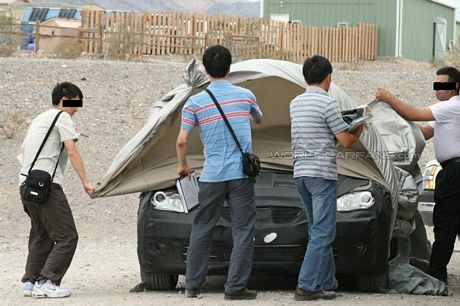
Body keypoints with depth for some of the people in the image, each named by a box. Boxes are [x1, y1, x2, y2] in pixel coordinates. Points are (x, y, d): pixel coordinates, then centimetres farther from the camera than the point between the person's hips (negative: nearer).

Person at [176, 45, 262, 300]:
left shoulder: (195, 102, -2)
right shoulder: (245, 96, 4)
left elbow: (181, 141, -5)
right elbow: (259, 119, 26)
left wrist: (182, 166, 12)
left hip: (211, 176, 1)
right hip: (241, 174, -1)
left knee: (202, 230, 12)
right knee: (243, 231, 1)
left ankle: (193, 285, 16)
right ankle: (235, 286, -4)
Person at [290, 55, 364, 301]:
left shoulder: (296, 103, 11)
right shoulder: (328, 104, -12)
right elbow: (345, 141, -9)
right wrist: (359, 131, 12)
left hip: (300, 172, 8)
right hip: (323, 173, -8)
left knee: (318, 231, 16)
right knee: (322, 233, -6)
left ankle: (326, 283, 19)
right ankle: (306, 286, -12)